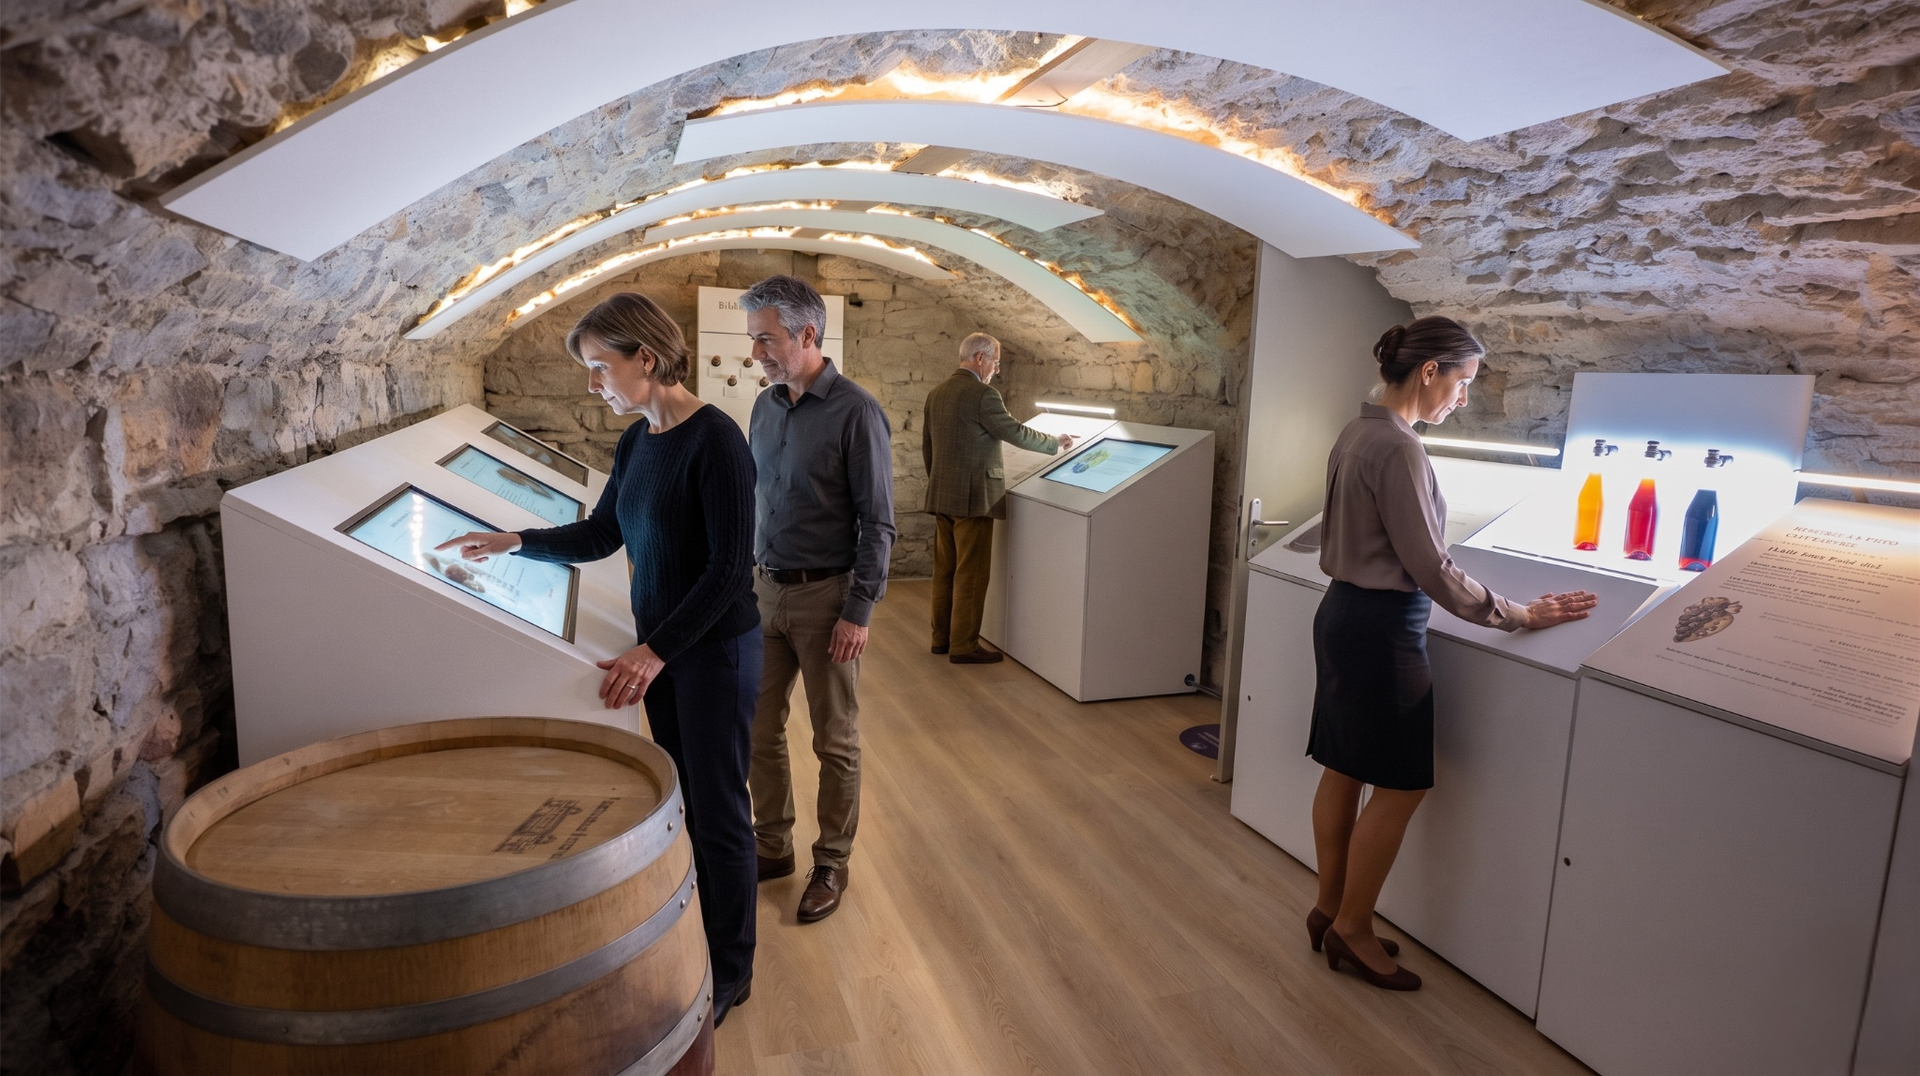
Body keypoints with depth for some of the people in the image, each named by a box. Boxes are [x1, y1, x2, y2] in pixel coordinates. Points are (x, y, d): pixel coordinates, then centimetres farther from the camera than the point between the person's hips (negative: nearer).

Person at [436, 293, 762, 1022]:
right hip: (657, 645, 7)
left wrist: (657, 651, -23)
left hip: (714, 649, -7)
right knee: (679, 799, 17)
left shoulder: (714, 440, -19)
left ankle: (730, 971, 22)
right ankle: (695, 938, 36)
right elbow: (601, 535, 18)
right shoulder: (636, 442, 6)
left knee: (717, 809, 4)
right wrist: (513, 543, 12)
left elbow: (729, 567, -21)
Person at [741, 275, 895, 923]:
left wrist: (859, 612, -15)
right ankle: (773, 847, 32)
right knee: (758, 729, 13)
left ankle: (832, 863, 24)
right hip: (766, 590, 7)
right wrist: (743, 578, 13)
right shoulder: (765, 407, 8)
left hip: (825, 596, -6)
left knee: (835, 741, 7)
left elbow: (877, 523, -13)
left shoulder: (856, 412, -13)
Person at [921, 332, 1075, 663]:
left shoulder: (936, 393, 11)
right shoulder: (983, 395, -15)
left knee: (945, 570, 14)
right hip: (972, 498, -8)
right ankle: (963, 646, 4)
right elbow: (1017, 434, -11)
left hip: (941, 496, 9)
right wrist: (1056, 443, 3)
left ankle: (942, 638, 22)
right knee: (971, 573, -1)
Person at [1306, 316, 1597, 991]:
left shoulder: (1359, 433, 8)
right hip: (1380, 629, -10)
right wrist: (1517, 615, -9)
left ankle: (1330, 909, 30)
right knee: (1399, 786, 4)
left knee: (1344, 772, 17)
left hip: (1344, 615, 10)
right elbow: (1429, 567, -19)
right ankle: (1352, 928, 18)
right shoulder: (1397, 448, -21)